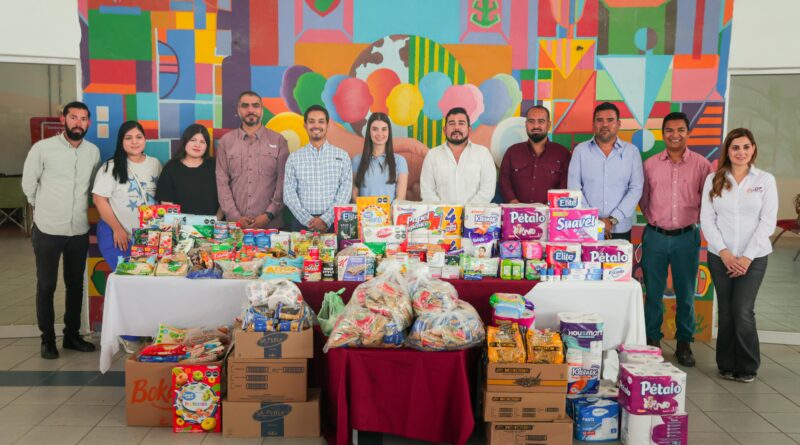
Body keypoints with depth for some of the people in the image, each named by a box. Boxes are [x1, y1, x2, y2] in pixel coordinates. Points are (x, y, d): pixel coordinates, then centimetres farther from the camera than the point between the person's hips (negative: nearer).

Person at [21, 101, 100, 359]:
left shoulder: (93, 151, 3)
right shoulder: (43, 148, -9)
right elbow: (28, 183, 2)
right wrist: (43, 208, 10)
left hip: (80, 230, 4)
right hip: (48, 229, -3)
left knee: (76, 284, 12)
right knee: (46, 286, 6)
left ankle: (72, 335, 25)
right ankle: (47, 339, 18)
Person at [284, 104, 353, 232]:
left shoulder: (342, 156, 6)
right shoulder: (294, 158, 7)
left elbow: (346, 191, -2)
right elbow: (289, 193, 1)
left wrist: (326, 219, -13)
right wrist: (308, 220, -11)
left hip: (334, 222, 0)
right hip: (302, 223, 1)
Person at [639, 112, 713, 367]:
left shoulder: (701, 165, 0)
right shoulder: (650, 164, 4)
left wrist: (692, 220, 3)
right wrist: (655, 221, 6)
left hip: (686, 237, -1)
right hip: (655, 237, 1)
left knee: (686, 294, 7)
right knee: (653, 293, 7)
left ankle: (684, 343, 21)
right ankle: (652, 341, 20)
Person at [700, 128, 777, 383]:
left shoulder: (765, 180, 1)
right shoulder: (714, 180, 4)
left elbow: (768, 222, -3)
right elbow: (706, 219, 1)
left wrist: (747, 257, -10)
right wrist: (724, 252, -9)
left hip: (753, 257, -1)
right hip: (720, 257, 1)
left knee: (742, 311, -7)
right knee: (726, 311, 6)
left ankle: (747, 367, 11)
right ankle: (727, 365, 19)